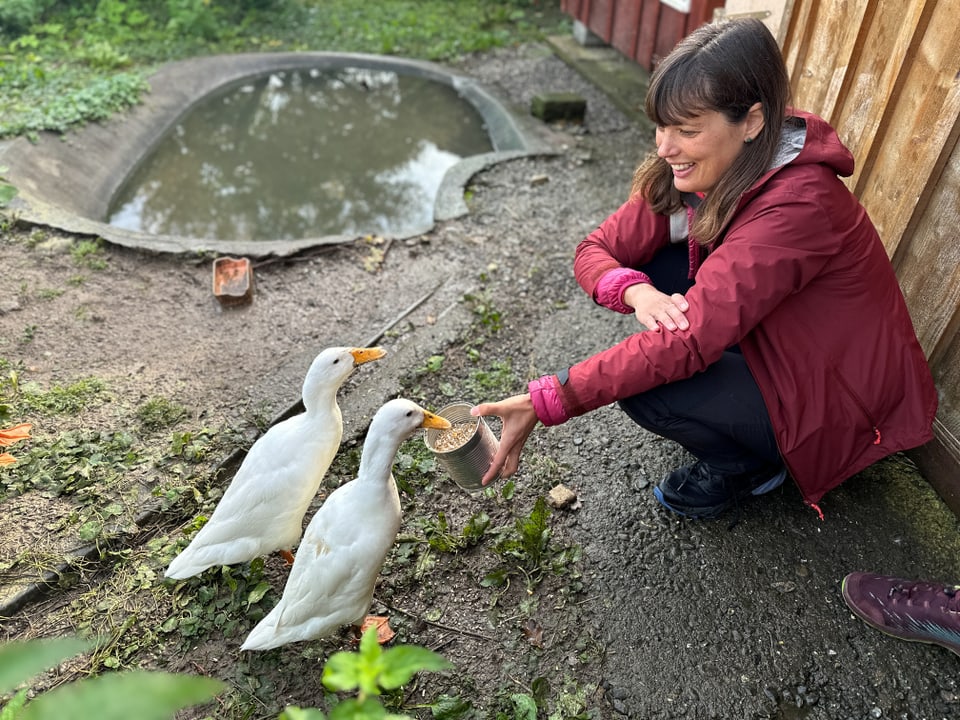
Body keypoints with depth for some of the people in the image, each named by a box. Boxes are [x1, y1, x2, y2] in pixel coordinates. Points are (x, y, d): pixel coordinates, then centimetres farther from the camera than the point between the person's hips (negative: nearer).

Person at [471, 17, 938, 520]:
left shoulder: (798, 206, -33)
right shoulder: (698, 170, -10)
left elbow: (687, 342, -38)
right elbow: (596, 251, -9)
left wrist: (543, 403, -39)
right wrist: (638, 292, -33)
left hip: (837, 402, -7)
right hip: (764, 343, 7)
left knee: (644, 388, -26)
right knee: (654, 267, -11)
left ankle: (749, 464, 4)